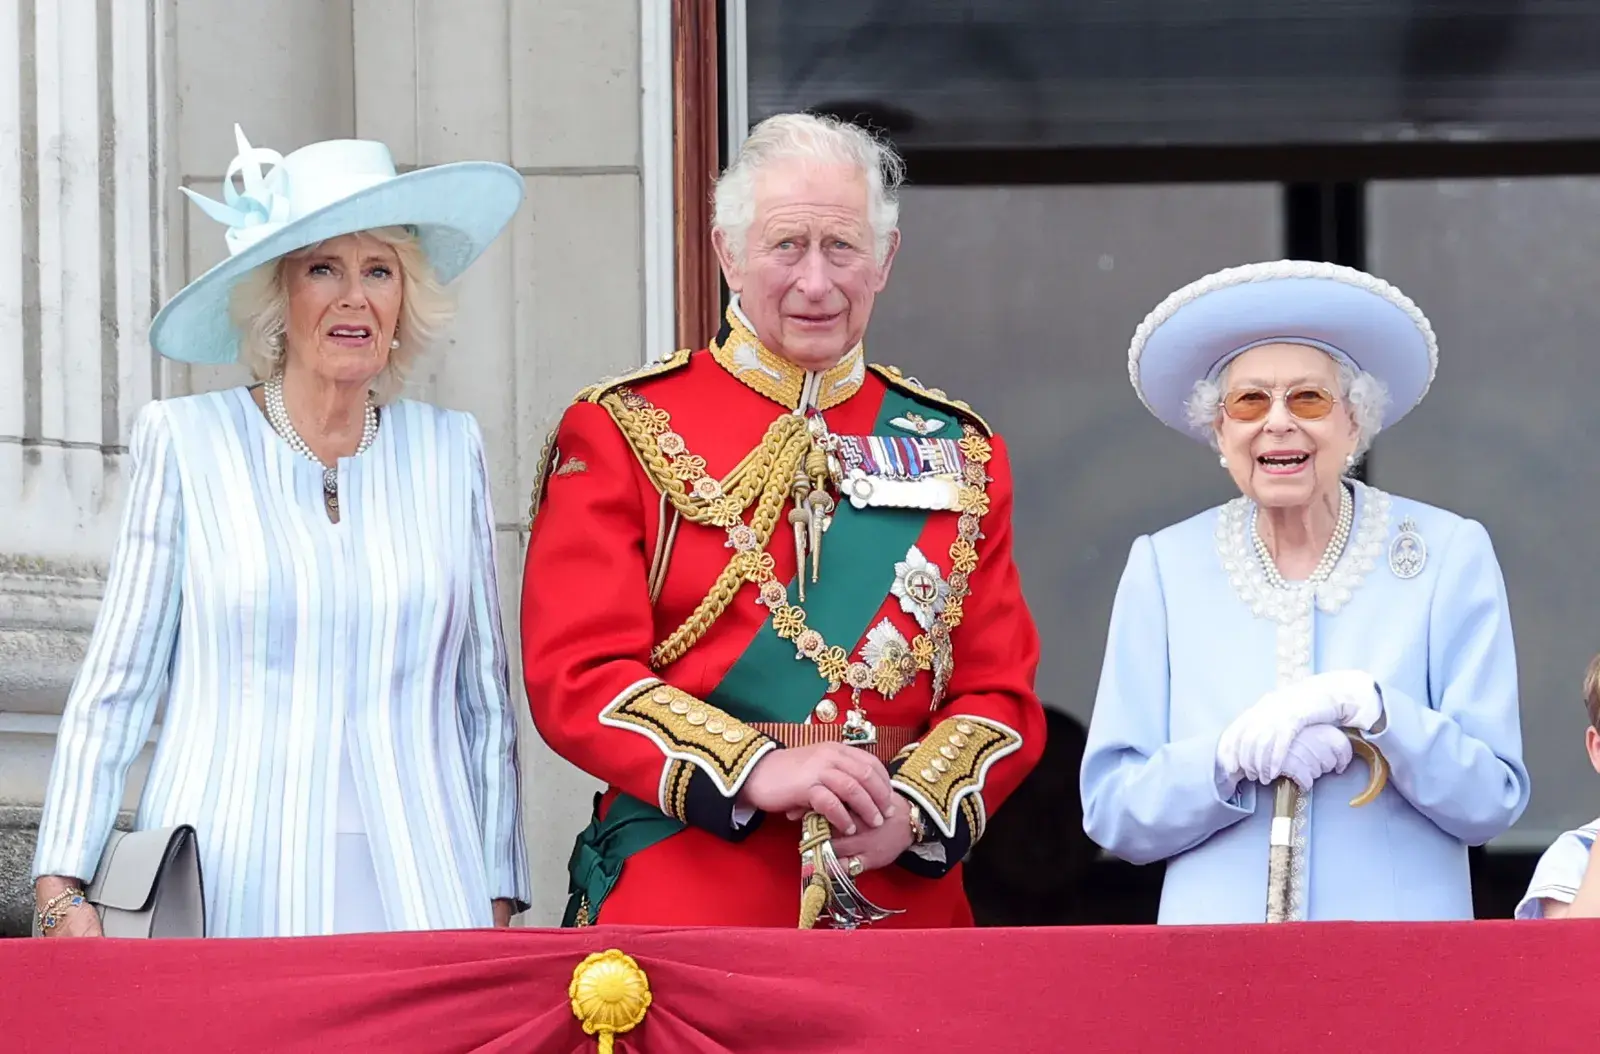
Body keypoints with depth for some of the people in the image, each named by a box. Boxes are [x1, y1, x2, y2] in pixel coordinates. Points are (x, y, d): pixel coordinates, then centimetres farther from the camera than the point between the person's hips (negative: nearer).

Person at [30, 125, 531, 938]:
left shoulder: (449, 452, 11)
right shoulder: (186, 443, 4)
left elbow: (486, 699, 14)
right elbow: (114, 688, 4)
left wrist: (498, 902, 8)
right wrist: (62, 886, -5)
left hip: (419, 899, 2)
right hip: (229, 898, -2)